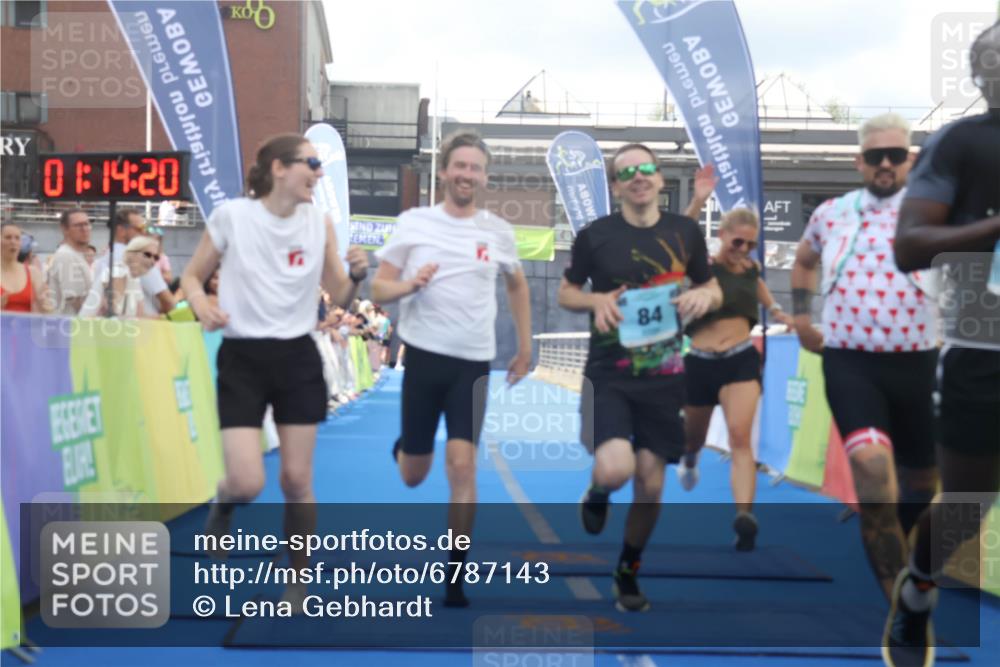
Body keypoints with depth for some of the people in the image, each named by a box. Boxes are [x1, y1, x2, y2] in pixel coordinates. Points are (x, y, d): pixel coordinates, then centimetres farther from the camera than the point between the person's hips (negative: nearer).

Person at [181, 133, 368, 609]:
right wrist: (202, 306, -18)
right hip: (242, 360, -3)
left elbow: (339, 296, 7)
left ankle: (298, 579, 23)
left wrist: (356, 274, -15)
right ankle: (222, 501, 27)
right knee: (248, 483, -11)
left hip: (298, 359, 3)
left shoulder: (319, 222, 1)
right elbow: (192, 276, 3)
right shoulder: (231, 215, -8)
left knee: (297, 480, 4)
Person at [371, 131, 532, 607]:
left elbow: (517, 286, 20)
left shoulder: (499, 232, 3)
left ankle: (455, 577, 1)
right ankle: (403, 448, 49)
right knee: (413, 477, 10)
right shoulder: (413, 223, -2)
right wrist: (410, 284, -21)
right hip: (424, 357, 0)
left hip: (474, 363, 0)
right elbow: (379, 289, 0)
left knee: (462, 467, -10)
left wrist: (525, 346, 17)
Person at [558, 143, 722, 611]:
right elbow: (565, 293, 8)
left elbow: (713, 291, 15)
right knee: (615, 469, -24)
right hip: (609, 374, -2)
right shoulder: (595, 235, -3)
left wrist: (704, 295, -9)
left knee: (650, 485, 6)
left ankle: (628, 572, 30)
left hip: (663, 375, 3)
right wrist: (597, 300, -13)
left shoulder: (685, 232, 4)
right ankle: (597, 493, 16)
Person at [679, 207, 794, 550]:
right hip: (701, 363, -1)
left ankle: (744, 516, -27)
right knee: (694, 436, 20)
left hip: (741, 360, 2)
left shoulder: (751, 267, 6)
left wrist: (776, 311, 17)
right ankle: (689, 459, 58)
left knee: (740, 437, -17)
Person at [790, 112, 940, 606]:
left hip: (916, 363, 0)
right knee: (871, 463, -23)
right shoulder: (831, 213, 10)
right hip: (849, 361, 0)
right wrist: (801, 318, 19)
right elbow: (804, 262, 29)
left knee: (922, 476, 13)